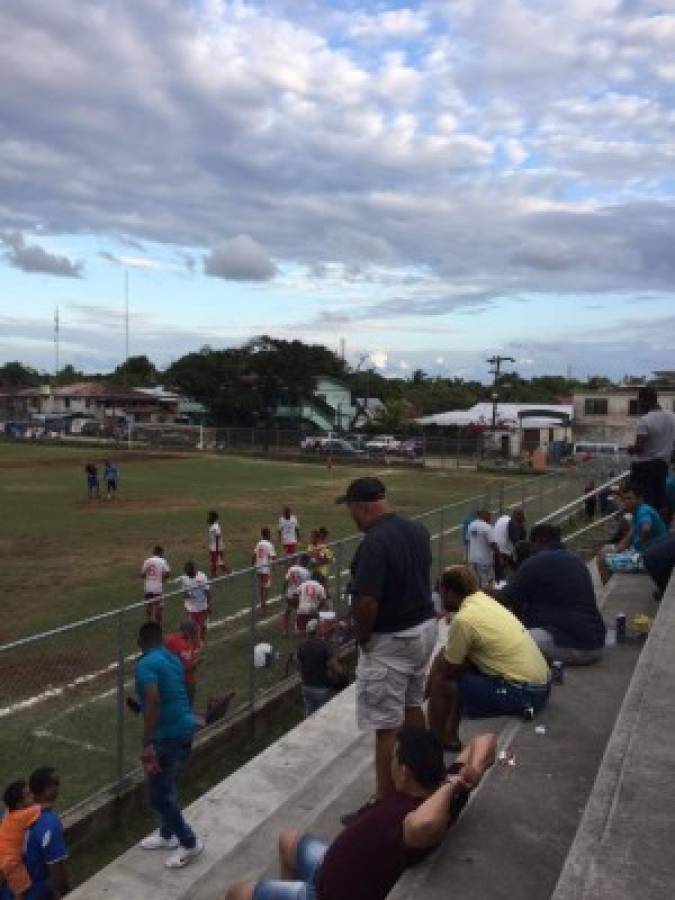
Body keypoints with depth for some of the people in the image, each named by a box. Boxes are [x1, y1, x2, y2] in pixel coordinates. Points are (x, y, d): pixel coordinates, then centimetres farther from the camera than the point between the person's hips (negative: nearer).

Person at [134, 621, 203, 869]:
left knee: (158, 793, 4)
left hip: (168, 734, -9)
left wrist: (147, 743, -25)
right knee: (165, 786, 25)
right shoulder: (172, 659, 12)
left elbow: (153, 702, -27)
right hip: (186, 728, 9)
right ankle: (167, 835, 38)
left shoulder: (146, 664, -15)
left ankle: (190, 842, 12)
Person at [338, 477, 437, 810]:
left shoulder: (375, 542, -25)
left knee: (387, 726, 1)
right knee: (412, 705, 25)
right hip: (424, 626, 9)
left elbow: (367, 602, -28)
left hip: (391, 639, -9)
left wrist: (362, 638, -11)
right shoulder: (417, 529, 3)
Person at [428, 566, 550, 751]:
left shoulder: (464, 619, -17)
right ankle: (450, 736, 28)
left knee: (441, 684, -6)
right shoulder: (483, 601, 8)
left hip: (524, 694, -9)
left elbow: (447, 670, -4)